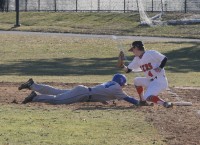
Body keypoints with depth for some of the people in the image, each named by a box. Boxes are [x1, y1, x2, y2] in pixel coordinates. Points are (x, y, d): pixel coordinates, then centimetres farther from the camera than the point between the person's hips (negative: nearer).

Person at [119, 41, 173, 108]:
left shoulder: (151, 53, -12)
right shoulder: (137, 59, 12)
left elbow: (164, 59, -9)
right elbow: (127, 70, 13)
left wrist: (160, 68, -24)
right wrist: (122, 64, -3)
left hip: (160, 81, -9)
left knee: (148, 97, -27)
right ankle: (142, 101, 21)